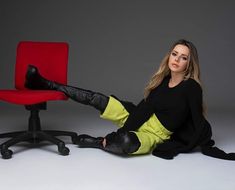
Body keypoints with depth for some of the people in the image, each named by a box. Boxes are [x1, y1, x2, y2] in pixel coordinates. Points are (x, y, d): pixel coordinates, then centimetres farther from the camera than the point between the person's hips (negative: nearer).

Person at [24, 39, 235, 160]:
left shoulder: (192, 87, -15)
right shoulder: (163, 79, 3)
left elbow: (198, 121, -13)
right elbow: (146, 106, 8)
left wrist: (208, 148, -15)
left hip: (154, 137, -6)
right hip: (140, 119, 6)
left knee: (127, 142, -40)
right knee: (96, 99, -8)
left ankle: (99, 142, -9)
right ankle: (47, 85, -1)